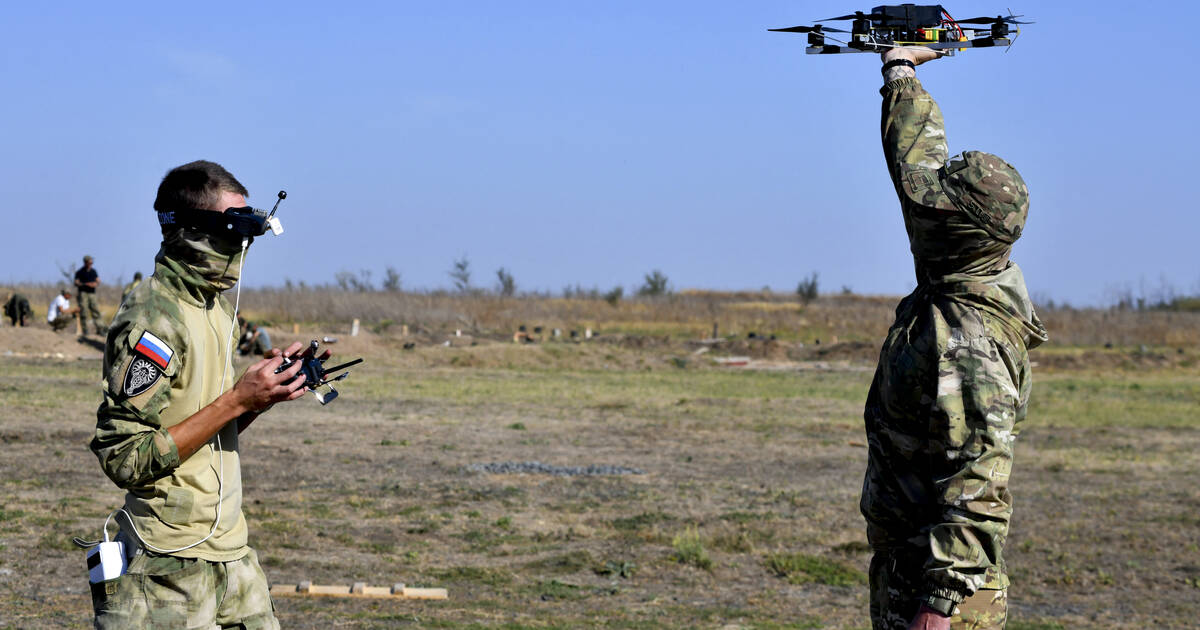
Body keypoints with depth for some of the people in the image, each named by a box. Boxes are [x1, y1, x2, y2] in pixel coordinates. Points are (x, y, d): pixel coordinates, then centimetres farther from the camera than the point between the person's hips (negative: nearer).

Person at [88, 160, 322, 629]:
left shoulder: (214, 305, 12)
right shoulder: (152, 318, -16)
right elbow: (125, 459, -22)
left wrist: (267, 389, 1)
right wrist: (239, 400, -21)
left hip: (230, 551, 8)